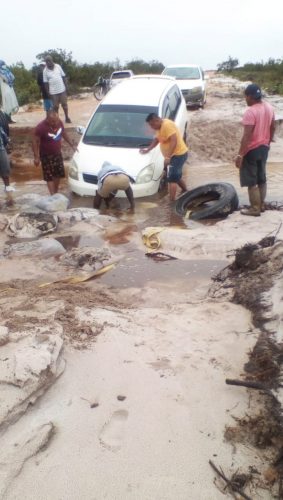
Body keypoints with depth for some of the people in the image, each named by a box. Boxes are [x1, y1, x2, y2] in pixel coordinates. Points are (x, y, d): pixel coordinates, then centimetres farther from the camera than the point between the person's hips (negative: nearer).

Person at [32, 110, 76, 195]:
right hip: (46, 155, -6)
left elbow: (64, 134, 10)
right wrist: (36, 157, -20)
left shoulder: (59, 122, -8)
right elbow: (35, 141, -18)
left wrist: (71, 145, 14)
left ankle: (56, 193, 30)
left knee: (58, 175, 13)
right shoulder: (40, 127, -24)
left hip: (57, 153, 6)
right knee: (49, 177, -4)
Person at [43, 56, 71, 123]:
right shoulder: (45, 71, -5)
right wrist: (48, 93, -5)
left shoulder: (58, 66, 0)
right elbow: (45, 82, -2)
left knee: (64, 104, 9)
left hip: (62, 90, 2)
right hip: (53, 92, -1)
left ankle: (67, 118, 23)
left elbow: (63, 77, 5)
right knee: (55, 106, 4)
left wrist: (65, 87, 1)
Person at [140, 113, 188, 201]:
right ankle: (185, 191, 43)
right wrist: (148, 149, 18)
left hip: (178, 154, -10)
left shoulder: (167, 125, -23)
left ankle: (172, 202, -10)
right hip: (174, 155, 10)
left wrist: (168, 157, -34)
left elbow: (174, 141, -30)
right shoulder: (160, 126, 10)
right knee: (176, 176, 24)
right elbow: (157, 139, 25)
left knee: (172, 179, -11)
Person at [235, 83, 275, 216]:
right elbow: (273, 128, 13)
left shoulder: (250, 112, -23)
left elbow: (246, 136, -25)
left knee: (251, 181, 3)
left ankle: (255, 208, 10)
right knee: (261, 178, 18)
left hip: (251, 150, -8)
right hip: (264, 148, 8)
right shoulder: (269, 107, 3)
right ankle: (261, 204, 28)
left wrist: (240, 155, -22)